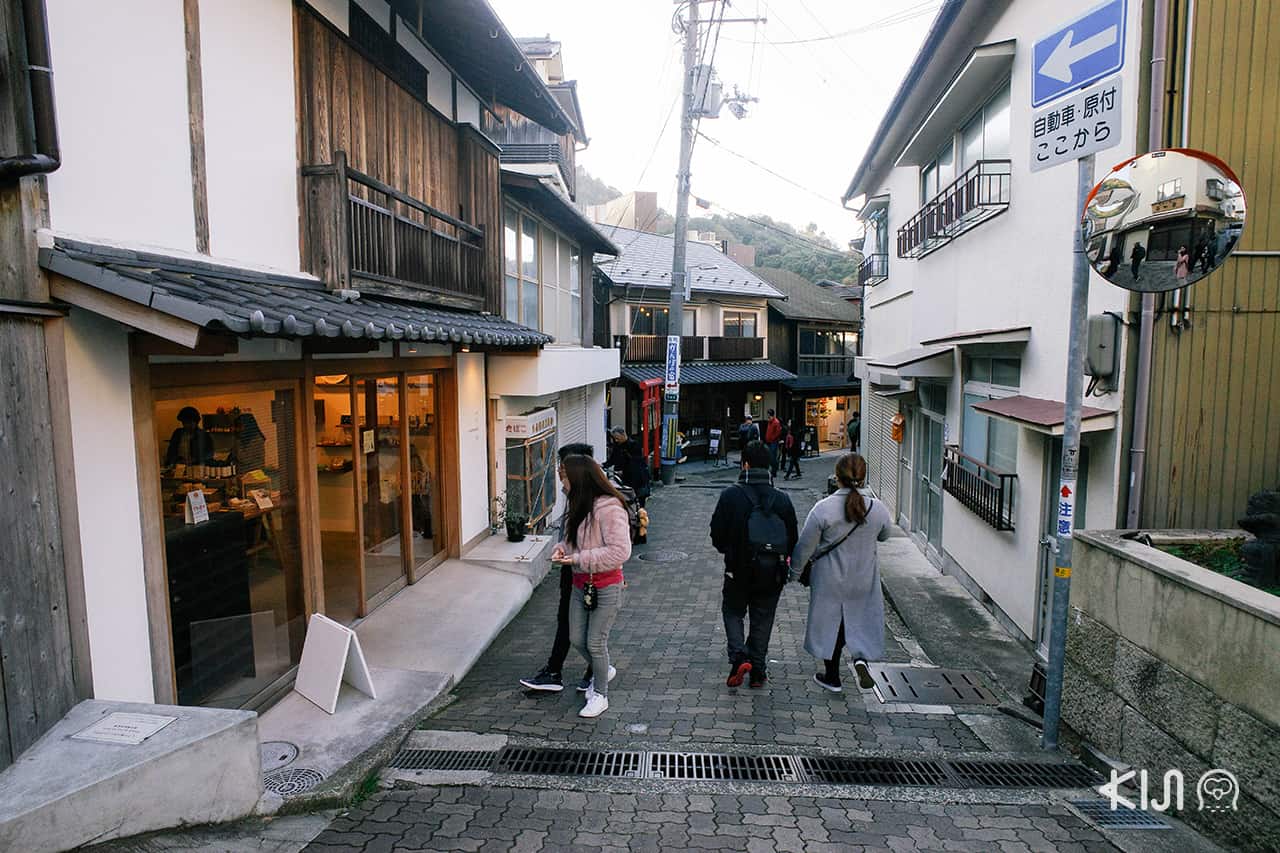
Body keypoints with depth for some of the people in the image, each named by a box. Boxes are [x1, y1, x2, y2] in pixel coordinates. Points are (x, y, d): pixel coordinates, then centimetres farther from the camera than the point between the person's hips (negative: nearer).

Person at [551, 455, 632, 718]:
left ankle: (600, 696, 26)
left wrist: (579, 558, -25)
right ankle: (603, 671, 44)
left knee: (595, 642, 3)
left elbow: (620, 551, -27)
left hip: (606, 587, -8)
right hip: (580, 585, 8)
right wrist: (561, 549, -5)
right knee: (577, 639, 15)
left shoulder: (608, 508, -23)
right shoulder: (578, 507, 6)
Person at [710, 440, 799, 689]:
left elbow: (717, 533, -7)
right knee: (763, 618, 15)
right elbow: (793, 539, 3)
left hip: (739, 569, -2)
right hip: (772, 573, 2)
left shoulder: (730, 495, -12)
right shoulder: (782, 500, -3)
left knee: (733, 612, 17)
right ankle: (757, 670, 21)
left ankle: (739, 656, -3)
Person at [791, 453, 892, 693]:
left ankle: (832, 677, 23)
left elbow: (806, 546, -11)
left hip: (829, 580, -2)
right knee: (860, 620, 20)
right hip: (863, 582, 2)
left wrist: (796, 567, 5)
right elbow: (883, 536, 11)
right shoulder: (878, 509, -9)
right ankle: (861, 657, -5)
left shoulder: (823, 508, -19)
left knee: (830, 623, 13)